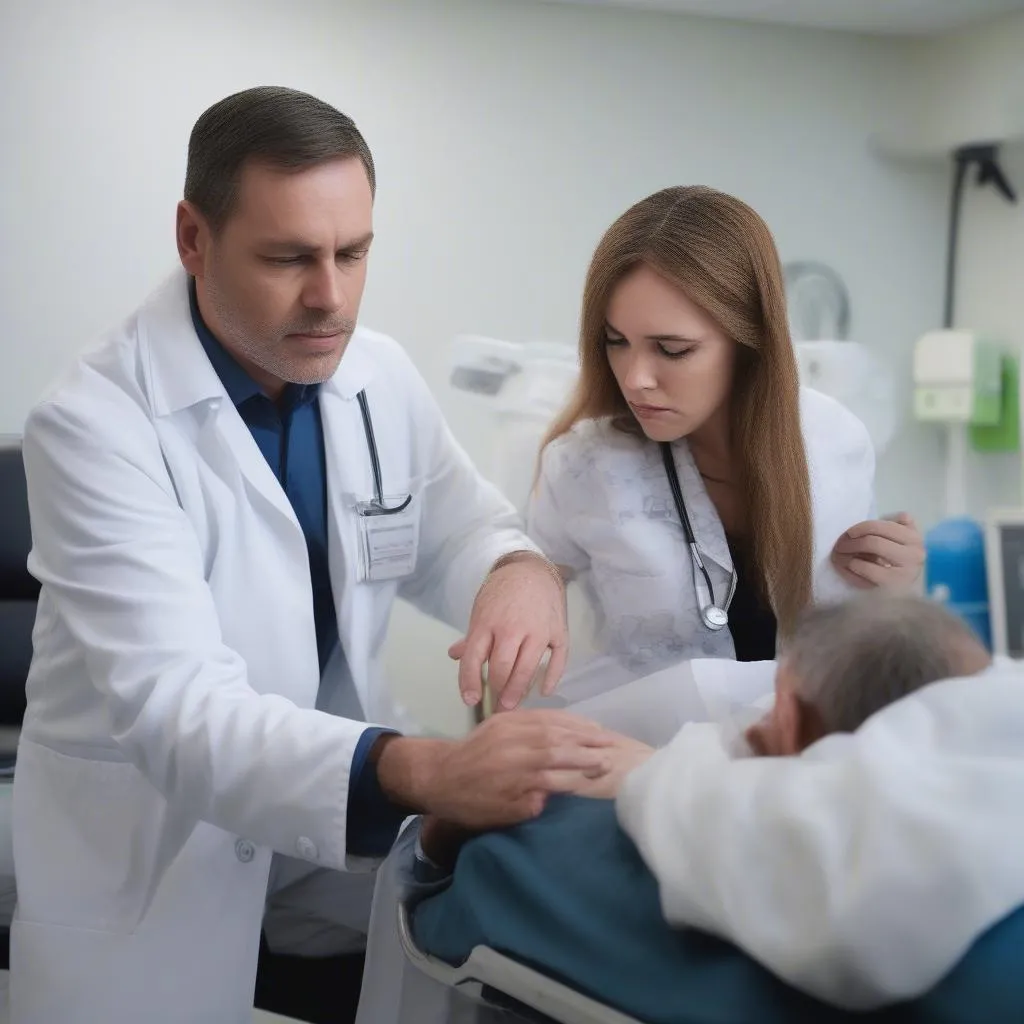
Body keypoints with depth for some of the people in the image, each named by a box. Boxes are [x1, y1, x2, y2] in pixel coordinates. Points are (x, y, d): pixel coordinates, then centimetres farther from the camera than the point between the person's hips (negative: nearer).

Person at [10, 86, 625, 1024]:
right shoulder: (92, 424, -22)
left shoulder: (381, 373, -3)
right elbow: (176, 708, -32)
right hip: (151, 841, -5)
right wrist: (422, 772, -48)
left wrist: (522, 570, -20)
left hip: (344, 799, 5)